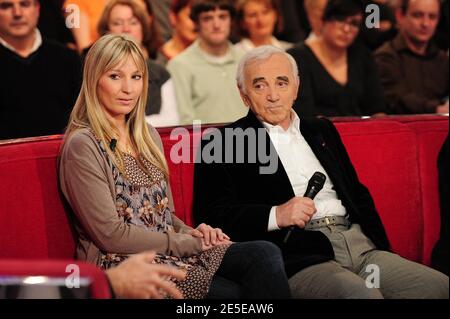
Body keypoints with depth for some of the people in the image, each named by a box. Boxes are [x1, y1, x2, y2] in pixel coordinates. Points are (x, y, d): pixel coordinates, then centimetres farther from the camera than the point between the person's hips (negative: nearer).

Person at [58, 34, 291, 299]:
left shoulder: (148, 136, 17)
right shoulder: (83, 145, -7)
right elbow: (111, 234, -11)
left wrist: (190, 233, 0)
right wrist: (189, 243, -10)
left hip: (170, 254, 7)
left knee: (266, 253, -22)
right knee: (235, 292, -31)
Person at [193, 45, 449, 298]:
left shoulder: (322, 131, 25)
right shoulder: (222, 143, 6)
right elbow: (211, 214, -3)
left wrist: (381, 248, 8)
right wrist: (276, 216, -15)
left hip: (359, 242, 6)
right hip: (298, 257, -6)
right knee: (362, 295, -35)